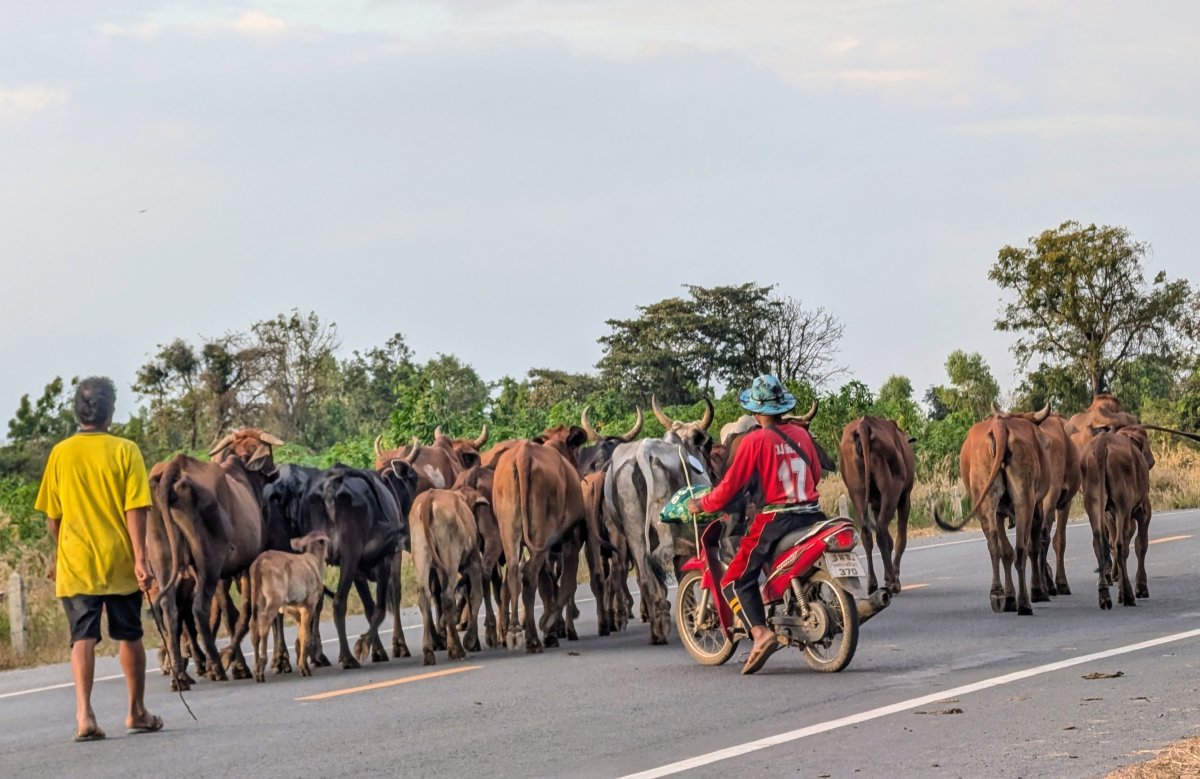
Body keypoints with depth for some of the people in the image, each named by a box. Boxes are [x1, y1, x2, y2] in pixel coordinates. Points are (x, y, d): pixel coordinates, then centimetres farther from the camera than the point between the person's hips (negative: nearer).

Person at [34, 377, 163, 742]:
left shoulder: (60, 454, 1)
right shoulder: (125, 451, -6)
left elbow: (53, 516, 8)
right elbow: (135, 510, -11)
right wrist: (141, 557, -10)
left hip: (75, 562, 1)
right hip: (120, 561, -1)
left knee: (83, 638, -1)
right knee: (130, 636, 13)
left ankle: (84, 715, -17)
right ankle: (137, 712, 24)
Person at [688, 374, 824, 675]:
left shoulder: (756, 441, -7)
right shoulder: (801, 434, 10)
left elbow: (731, 485, -6)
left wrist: (702, 505, 10)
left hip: (775, 520, -6)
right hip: (811, 514, 6)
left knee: (736, 581, -2)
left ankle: (761, 633, -22)